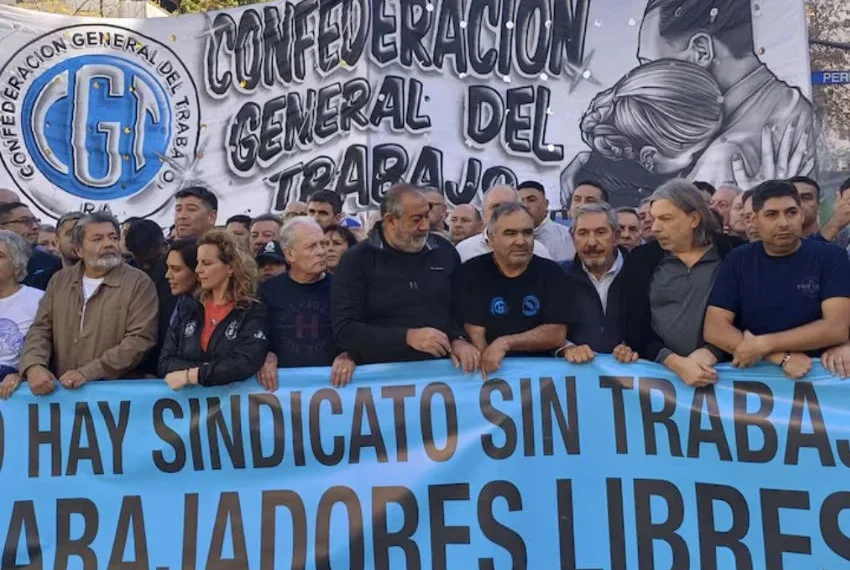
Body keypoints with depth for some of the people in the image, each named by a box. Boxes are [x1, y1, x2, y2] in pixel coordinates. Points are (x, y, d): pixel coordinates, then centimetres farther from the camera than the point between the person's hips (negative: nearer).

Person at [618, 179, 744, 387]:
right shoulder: (640, 259, 5)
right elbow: (634, 329, 0)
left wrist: (712, 352, -11)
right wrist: (675, 362, -13)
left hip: (720, 370, 0)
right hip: (658, 368, 1)